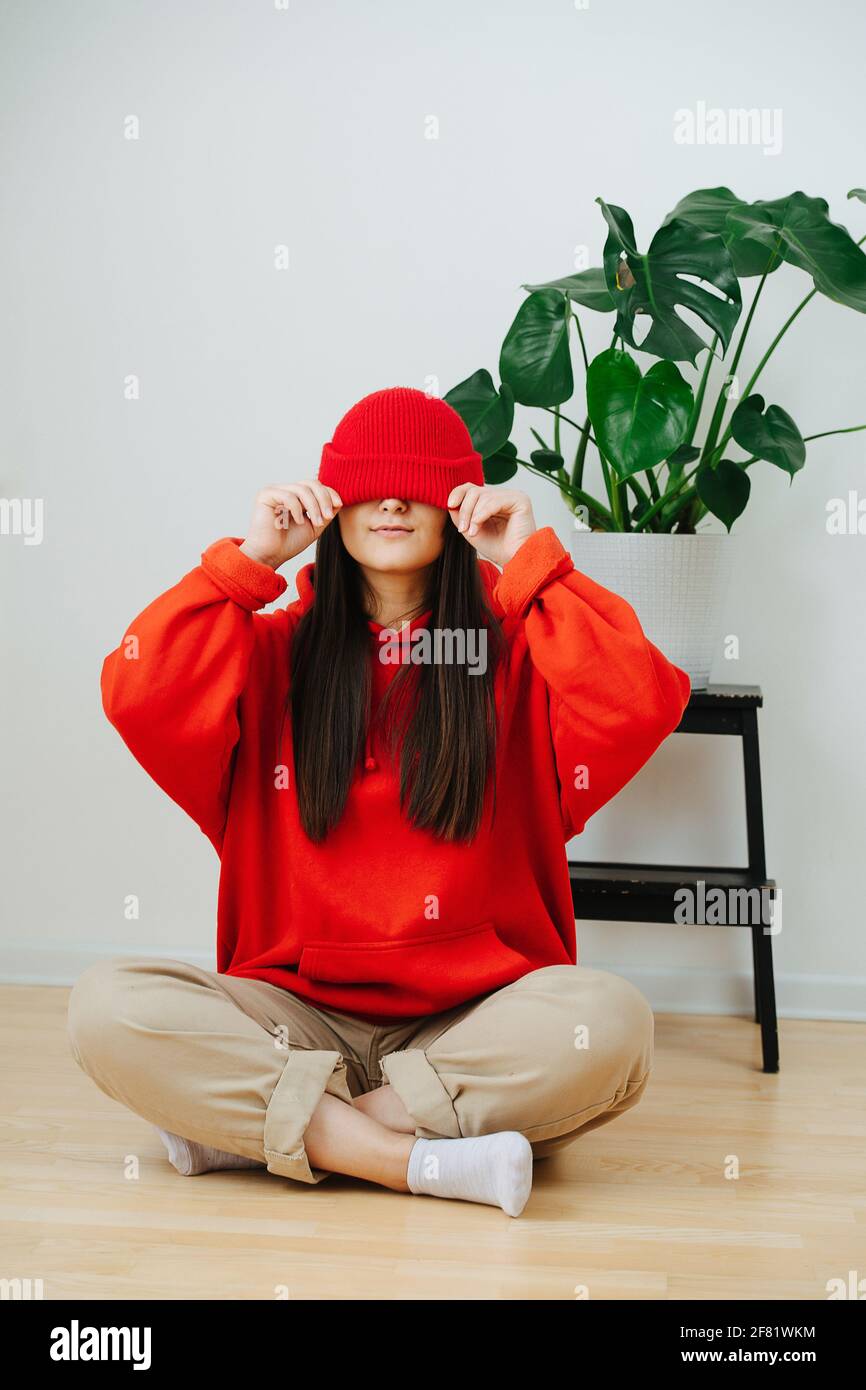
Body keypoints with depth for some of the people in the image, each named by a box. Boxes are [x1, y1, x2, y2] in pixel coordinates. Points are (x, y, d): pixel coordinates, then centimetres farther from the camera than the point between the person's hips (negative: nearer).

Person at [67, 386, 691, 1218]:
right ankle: (418, 1160, -24)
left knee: (609, 1022, -32)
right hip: (299, 1015, 1)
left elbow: (640, 708, -16)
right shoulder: (277, 647, 8)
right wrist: (251, 558, -7)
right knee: (108, 1007, -24)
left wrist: (531, 563, -9)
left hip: (471, 1023, 0)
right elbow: (139, 698, -10)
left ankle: (247, 1127, -21)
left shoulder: (514, 647, 4)